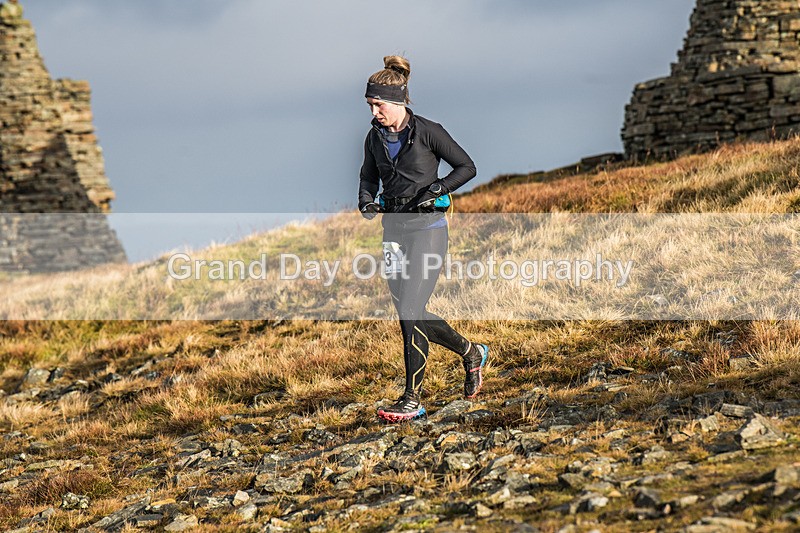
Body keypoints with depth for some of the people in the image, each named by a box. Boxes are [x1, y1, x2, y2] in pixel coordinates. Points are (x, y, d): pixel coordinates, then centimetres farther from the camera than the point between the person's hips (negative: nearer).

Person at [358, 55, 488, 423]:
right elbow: (369, 177, 20)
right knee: (411, 316, 9)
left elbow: (467, 167, -4)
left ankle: (413, 400, -9)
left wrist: (437, 189, -17)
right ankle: (471, 352, 33)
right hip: (394, 229, 7)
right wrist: (366, 200, -1)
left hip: (428, 228, -6)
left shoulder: (427, 131, -9)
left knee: (410, 312, -14)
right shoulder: (375, 137, 7)